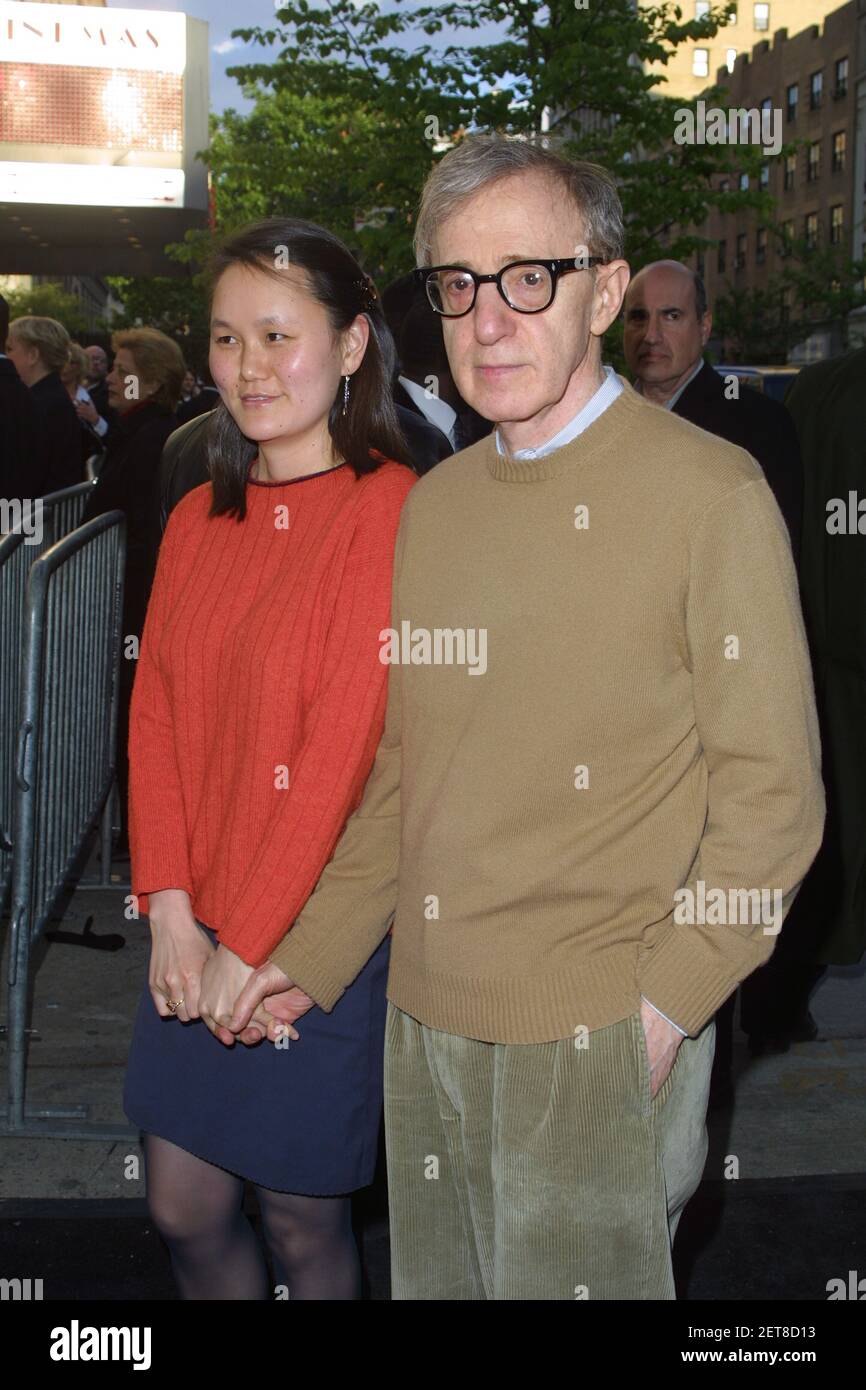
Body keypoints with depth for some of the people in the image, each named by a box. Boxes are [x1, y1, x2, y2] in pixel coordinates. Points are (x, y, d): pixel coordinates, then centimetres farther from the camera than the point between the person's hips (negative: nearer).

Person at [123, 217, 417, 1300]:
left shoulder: (390, 509, -15)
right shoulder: (199, 519, 7)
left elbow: (347, 747, -18)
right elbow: (155, 714, 4)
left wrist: (247, 947, -15)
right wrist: (172, 915, -7)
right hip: (194, 939, 6)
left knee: (302, 1219, 11)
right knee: (183, 1209, 15)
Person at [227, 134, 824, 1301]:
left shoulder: (708, 494, -9)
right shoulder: (431, 507, 9)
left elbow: (772, 797, -9)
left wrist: (663, 1003, -14)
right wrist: (312, 955, 10)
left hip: (604, 1040, -5)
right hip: (426, 1020, 6)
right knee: (435, 1281, 17)